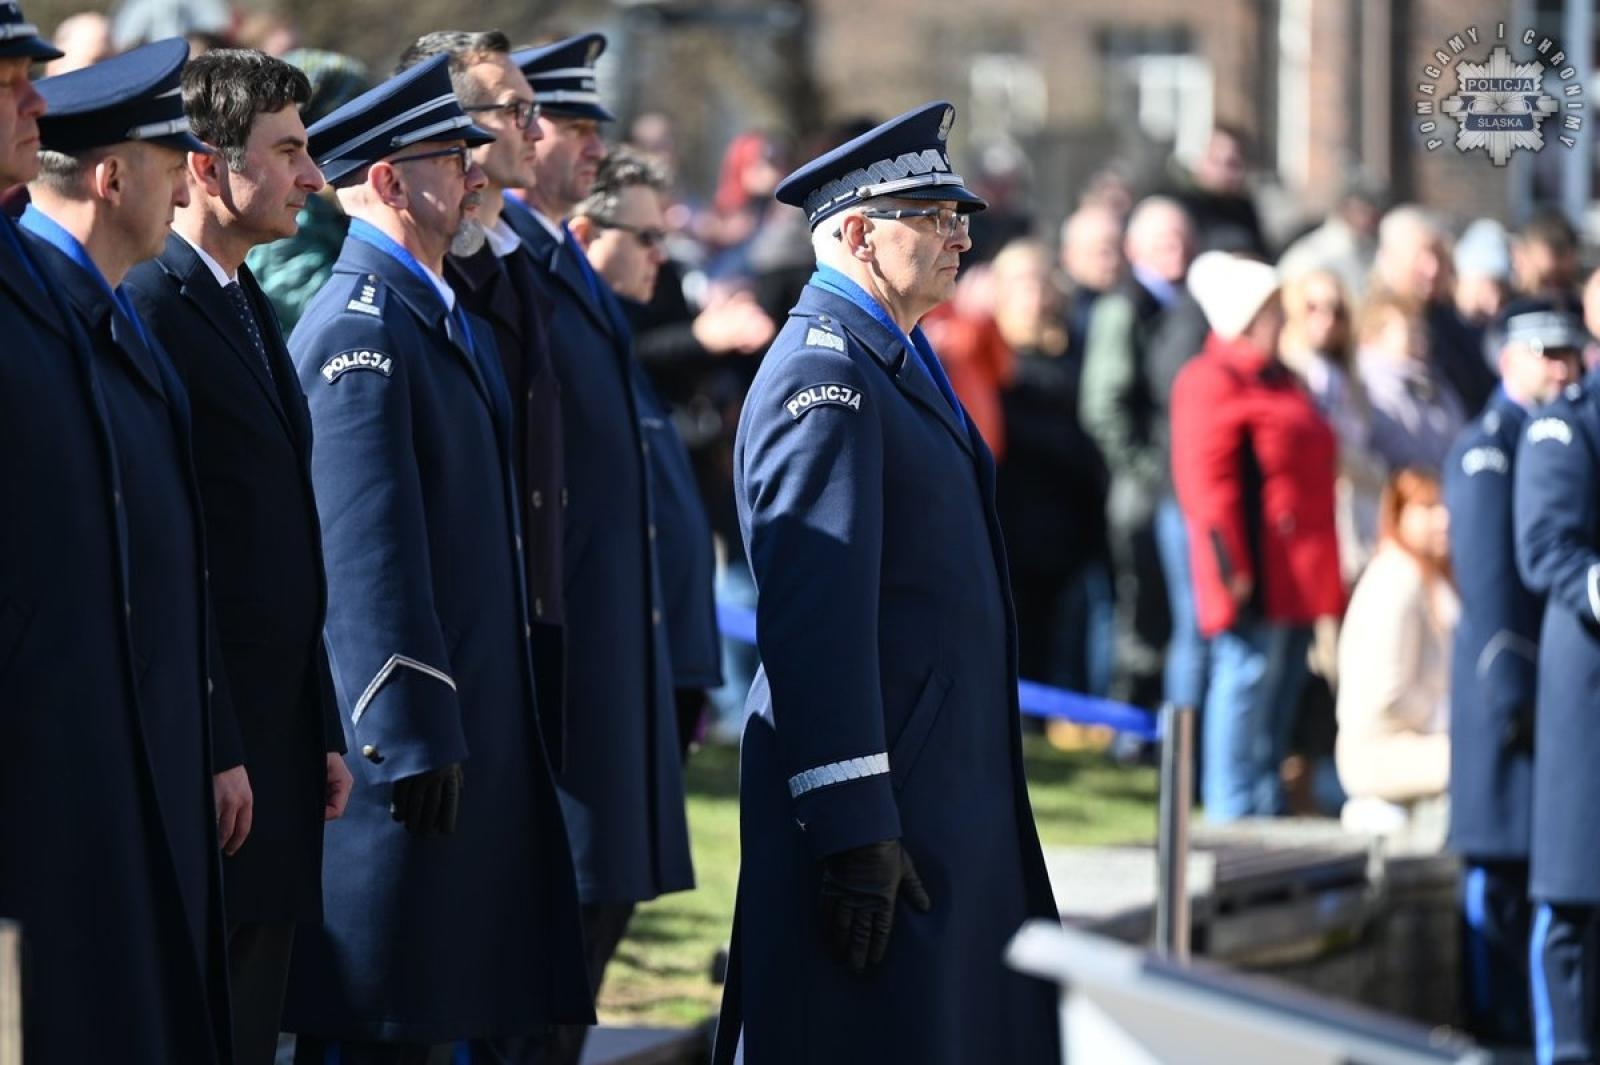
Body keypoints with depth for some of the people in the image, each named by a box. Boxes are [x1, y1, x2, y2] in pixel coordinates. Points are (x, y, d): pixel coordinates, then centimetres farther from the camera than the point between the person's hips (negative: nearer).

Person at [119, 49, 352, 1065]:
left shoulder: (249, 307, 17)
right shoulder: (153, 310, -14)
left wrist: (322, 732, 17)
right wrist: (216, 752, -19)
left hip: (274, 741, 9)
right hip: (207, 752, -9)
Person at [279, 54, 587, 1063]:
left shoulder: (445, 319, 17)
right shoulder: (361, 327, -15)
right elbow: (368, 554, -21)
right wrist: (412, 741, -23)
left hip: (473, 731, 10)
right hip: (406, 727, -10)